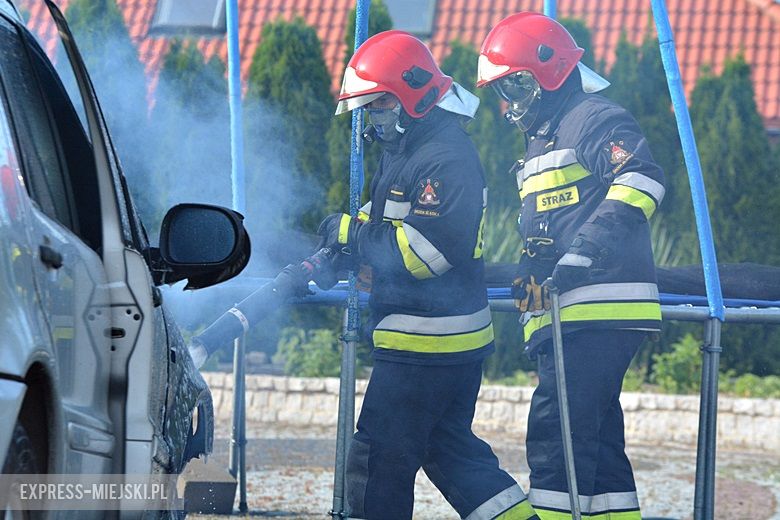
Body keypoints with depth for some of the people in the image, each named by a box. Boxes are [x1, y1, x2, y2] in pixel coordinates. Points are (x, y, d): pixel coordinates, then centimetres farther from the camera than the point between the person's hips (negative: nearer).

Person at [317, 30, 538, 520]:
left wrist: (352, 232, -17)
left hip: (426, 345, -11)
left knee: (378, 456, -4)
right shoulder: (407, 150, 15)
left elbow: (425, 249, -26)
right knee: (447, 447, 15)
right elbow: (386, 229, 23)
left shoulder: (446, 159, -18)